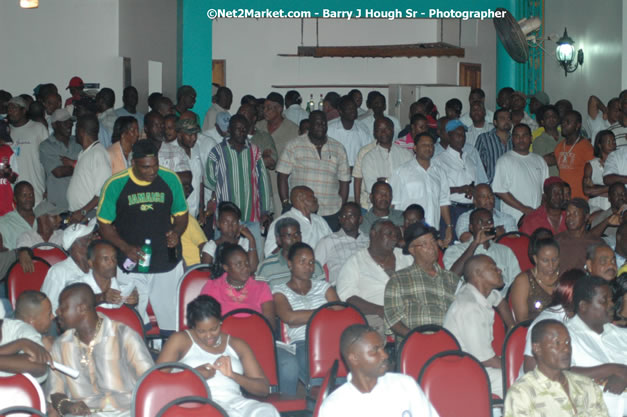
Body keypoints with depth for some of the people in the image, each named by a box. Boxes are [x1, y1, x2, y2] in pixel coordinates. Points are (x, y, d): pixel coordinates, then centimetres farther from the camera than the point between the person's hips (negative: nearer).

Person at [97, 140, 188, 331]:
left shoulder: (170, 179, -1)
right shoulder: (115, 185, -7)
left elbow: (181, 214, 12)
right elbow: (104, 224, 0)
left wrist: (176, 232, -10)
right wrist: (125, 247, -14)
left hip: (167, 264, 1)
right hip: (131, 266, -1)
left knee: (173, 320, 6)